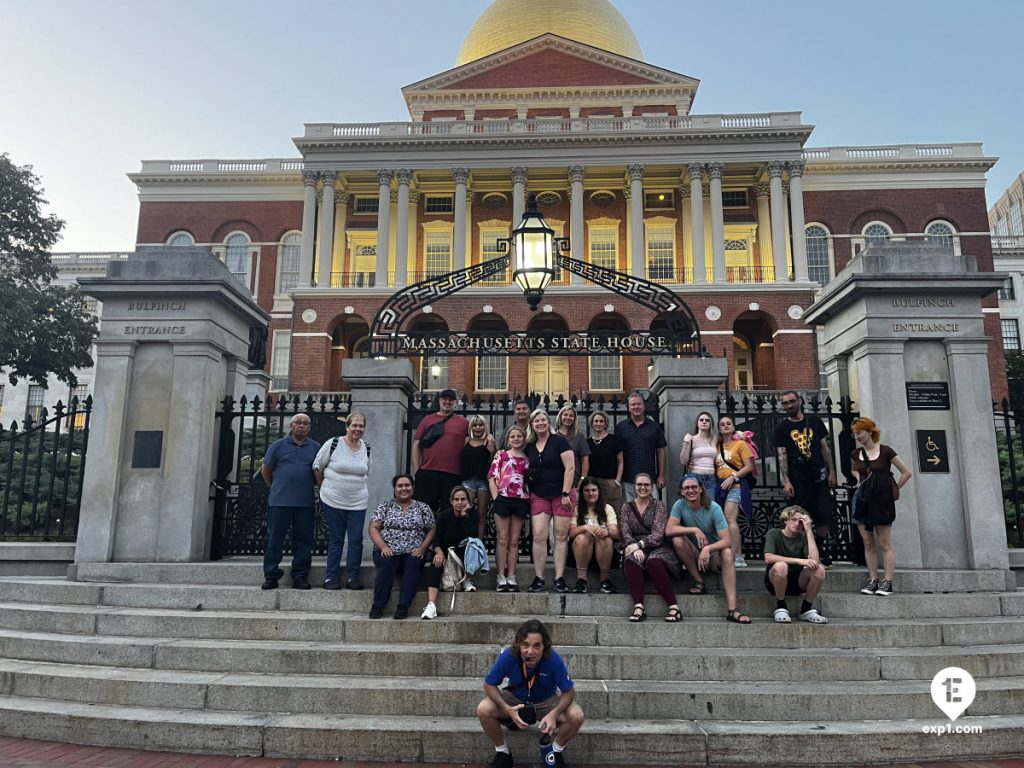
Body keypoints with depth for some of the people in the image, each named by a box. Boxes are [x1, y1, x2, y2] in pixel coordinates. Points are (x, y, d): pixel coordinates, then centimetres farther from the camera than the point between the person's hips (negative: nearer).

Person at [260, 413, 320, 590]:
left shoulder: (315, 447, 9)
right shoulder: (278, 445, 5)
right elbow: (266, 470, 11)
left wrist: (310, 486, 9)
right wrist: (274, 487, 12)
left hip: (305, 503, 2)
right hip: (279, 502, -2)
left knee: (303, 540, 4)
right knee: (275, 539, 2)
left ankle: (300, 576, 12)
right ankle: (271, 576, 10)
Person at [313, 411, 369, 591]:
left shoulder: (367, 448, 3)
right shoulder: (333, 444, -8)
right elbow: (317, 466, 1)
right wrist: (324, 486, 6)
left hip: (358, 502, 3)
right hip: (333, 501, -3)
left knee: (356, 540, 2)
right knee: (335, 540, 5)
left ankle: (352, 577, 13)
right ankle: (331, 577, 15)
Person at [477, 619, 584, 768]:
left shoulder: (554, 659, -31)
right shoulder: (508, 656, -30)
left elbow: (569, 691, -19)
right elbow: (489, 685, -16)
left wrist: (554, 713, -37)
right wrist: (507, 709, -32)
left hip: (546, 701, 0)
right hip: (514, 699, 0)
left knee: (576, 716, -26)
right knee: (483, 710, -26)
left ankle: (555, 752, 5)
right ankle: (502, 753, 2)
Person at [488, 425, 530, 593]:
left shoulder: (527, 459, 12)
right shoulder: (501, 455, 5)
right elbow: (492, 478, 1)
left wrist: (529, 499, 0)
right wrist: (496, 499, -8)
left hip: (521, 501, 2)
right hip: (503, 499, -2)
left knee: (514, 541, 7)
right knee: (502, 540, 1)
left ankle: (511, 577, 11)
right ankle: (501, 577, 4)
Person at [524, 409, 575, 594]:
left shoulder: (559, 441, -5)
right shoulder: (529, 446, 9)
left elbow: (569, 467, -9)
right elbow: (527, 469, 21)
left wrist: (566, 494, -13)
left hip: (561, 494, -3)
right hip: (539, 496, 3)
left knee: (561, 535, -1)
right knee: (538, 535, -6)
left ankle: (559, 580, 5)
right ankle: (538, 580, 1)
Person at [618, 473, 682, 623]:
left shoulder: (659, 506, 5)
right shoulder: (627, 507, 13)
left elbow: (658, 535, -7)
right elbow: (625, 533, 1)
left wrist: (638, 545, -20)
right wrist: (635, 548, -18)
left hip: (658, 549, -2)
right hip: (635, 549, 2)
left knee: (653, 561, -36)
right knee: (630, 560, -33)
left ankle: (674, 606, -31)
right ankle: (638, 607, -36)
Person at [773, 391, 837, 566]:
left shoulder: (815, 422, 10)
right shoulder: (782, 429, 4)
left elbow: (825, 448, 11)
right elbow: (782, 455, -1)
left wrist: (831, 471, 4)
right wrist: (786, 481, -10)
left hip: (819, 476, 2)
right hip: (798, 479, -1)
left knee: (824, 516, 1)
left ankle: (822, 553, 14)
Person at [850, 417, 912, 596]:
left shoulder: (885, 451, -8)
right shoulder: (856, 454, 6)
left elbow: (907, 473, -2)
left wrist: (894, 490, 0)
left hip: (883, 502, -4)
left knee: (885, 544, -1)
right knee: (868, 544, 6)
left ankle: (887, 582, 4)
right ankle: (872, 581, 11)